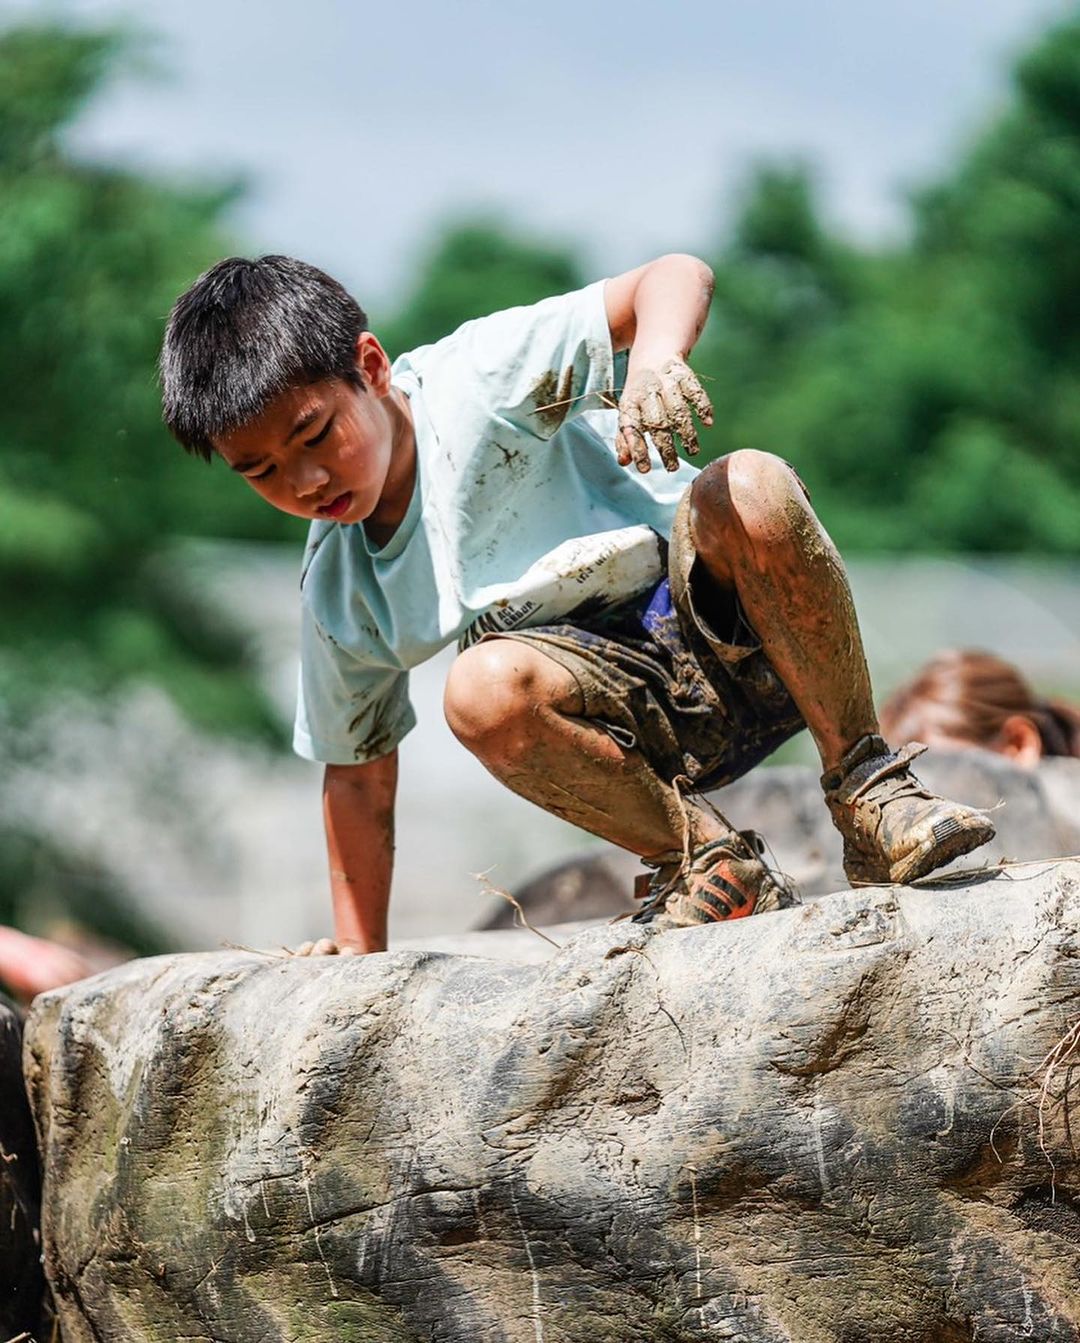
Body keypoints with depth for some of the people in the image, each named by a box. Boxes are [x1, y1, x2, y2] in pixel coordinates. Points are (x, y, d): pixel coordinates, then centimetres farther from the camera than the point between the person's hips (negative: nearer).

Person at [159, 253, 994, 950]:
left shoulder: (477, 384, -9)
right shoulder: (337, 595, 4)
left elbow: (678, 278, -18)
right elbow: (358, 774, 17)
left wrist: (655, 360, -40)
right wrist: (359, 961, 15)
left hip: (722, 616, -2)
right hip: (635, 726, 2)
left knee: (753, 488, -36)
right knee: (484, 690, -33)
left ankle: (867, 786, -19)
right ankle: (701, 856, -11)